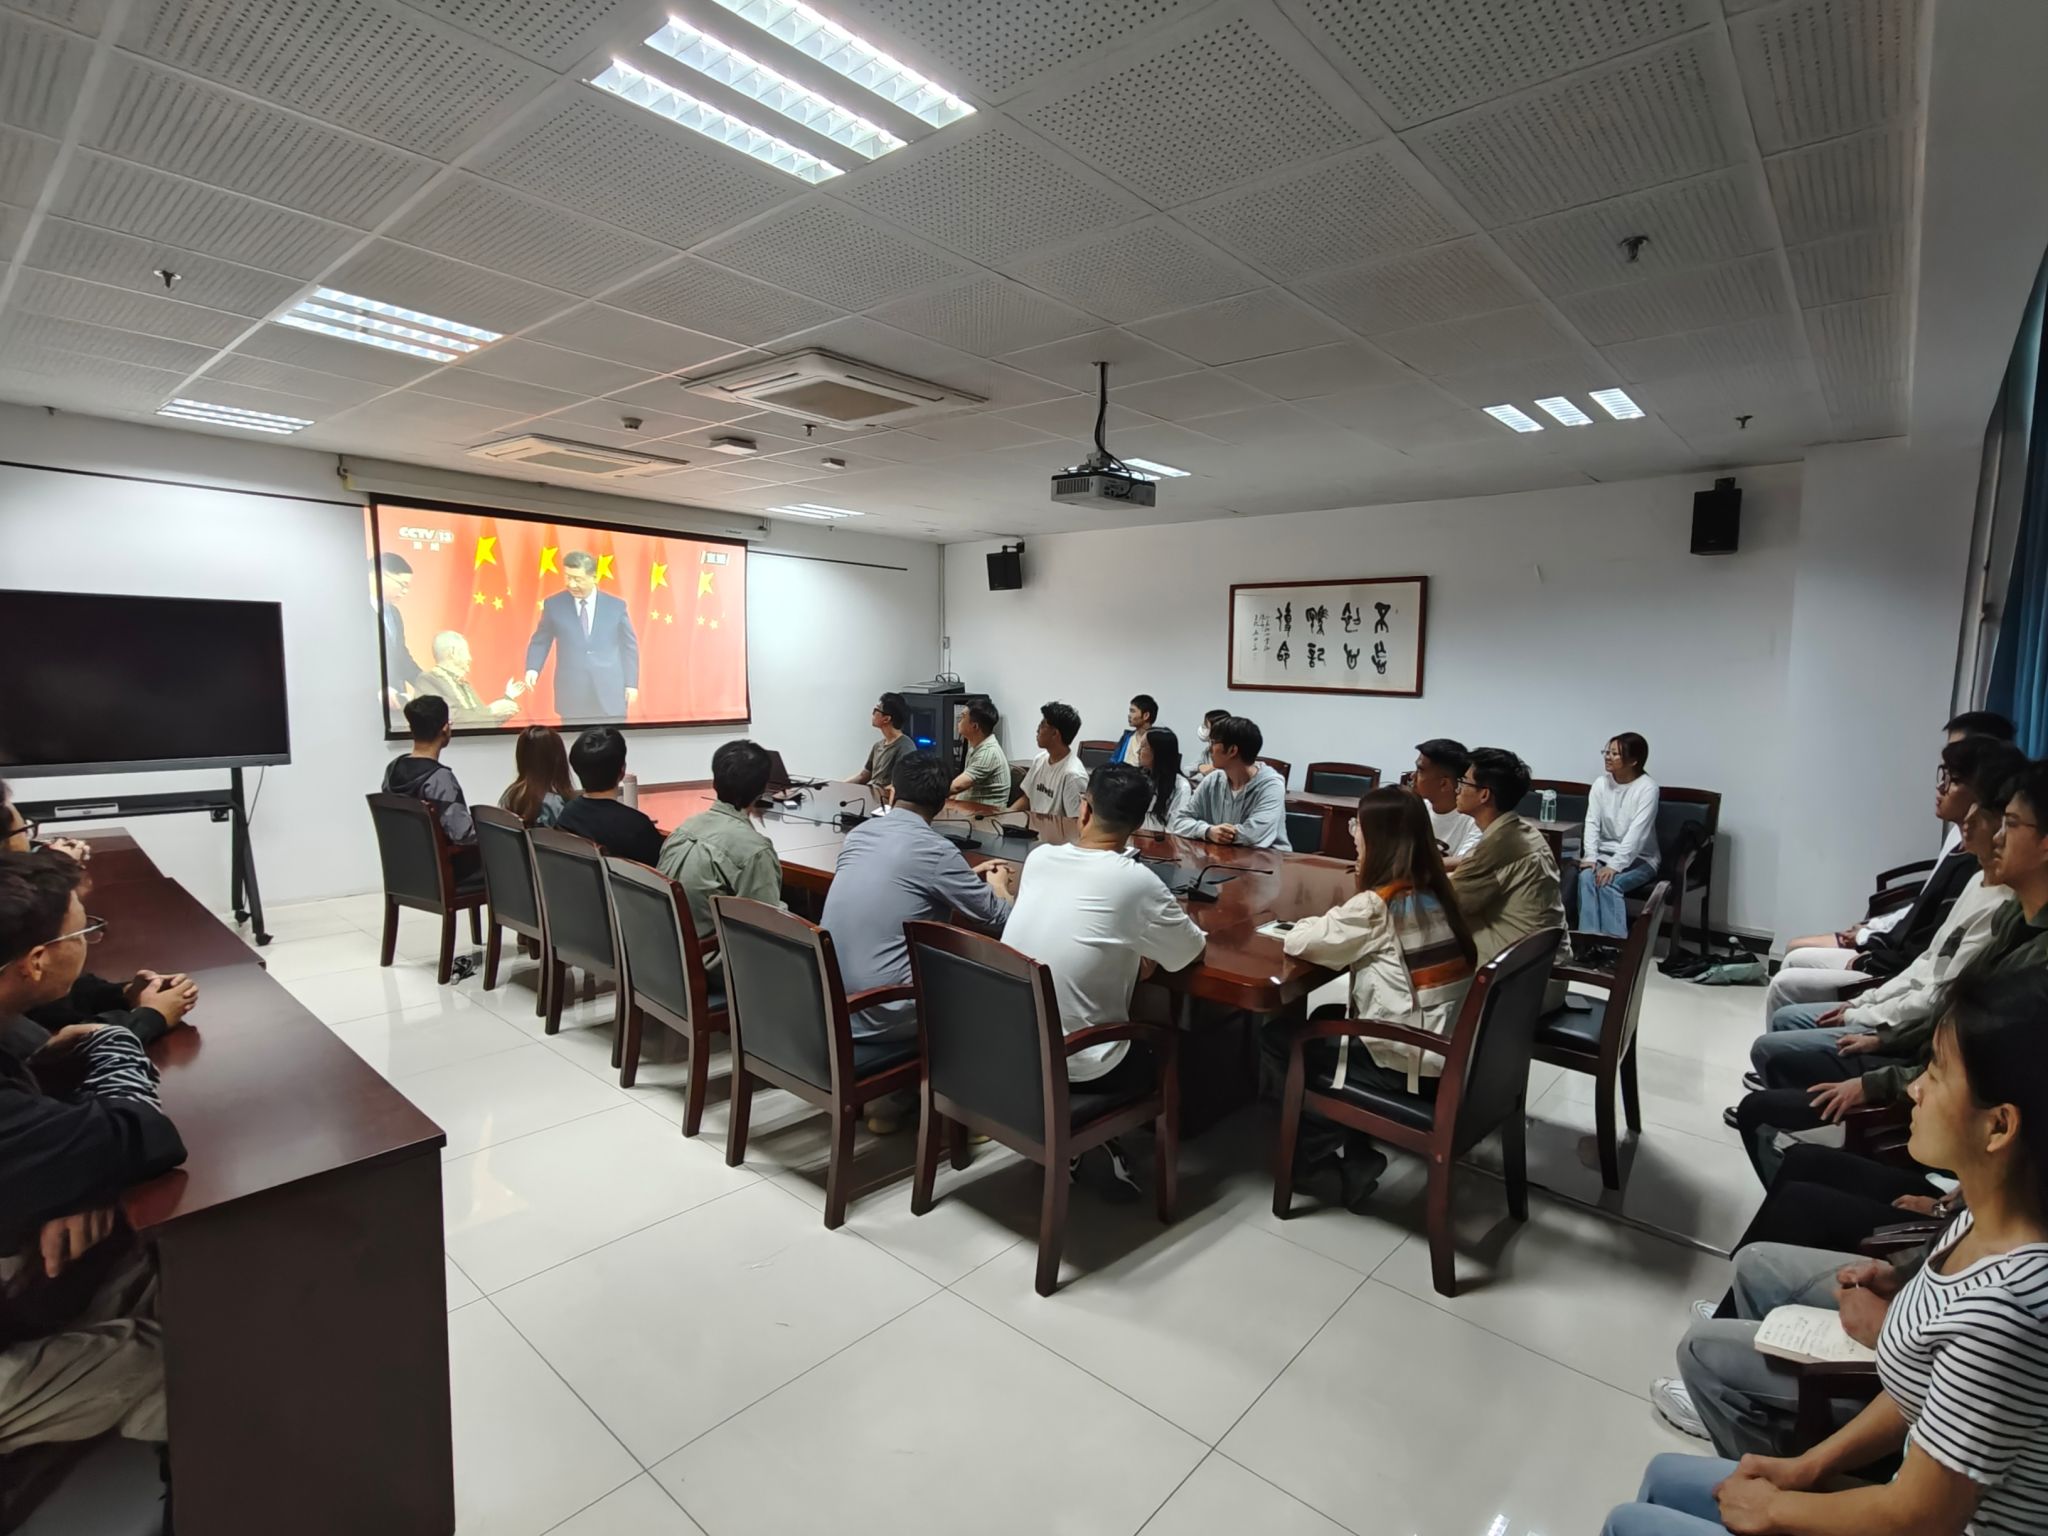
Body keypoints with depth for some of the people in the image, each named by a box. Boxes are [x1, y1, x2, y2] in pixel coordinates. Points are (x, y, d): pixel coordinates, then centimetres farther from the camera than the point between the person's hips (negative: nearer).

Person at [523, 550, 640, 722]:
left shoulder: (616, 605, 4)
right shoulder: (553, 605, 4)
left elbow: (629, 646, 8)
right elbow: (540, 641, 12)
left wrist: (631, 684, 4)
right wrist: (532, 668, -6)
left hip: (610, 695, 0)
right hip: (572, 696, 0)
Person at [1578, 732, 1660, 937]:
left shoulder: (1647, 787, -13)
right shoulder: (1601, 783, 2)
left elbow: (1637, 832, -22)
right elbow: (1592, 823, -4)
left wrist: (1614, 866, -30)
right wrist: (1590, 857, -18)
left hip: (1638, 858, -4)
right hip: (1604, 853, 4)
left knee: (1609, 883, -31)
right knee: (1586, 876, -27)